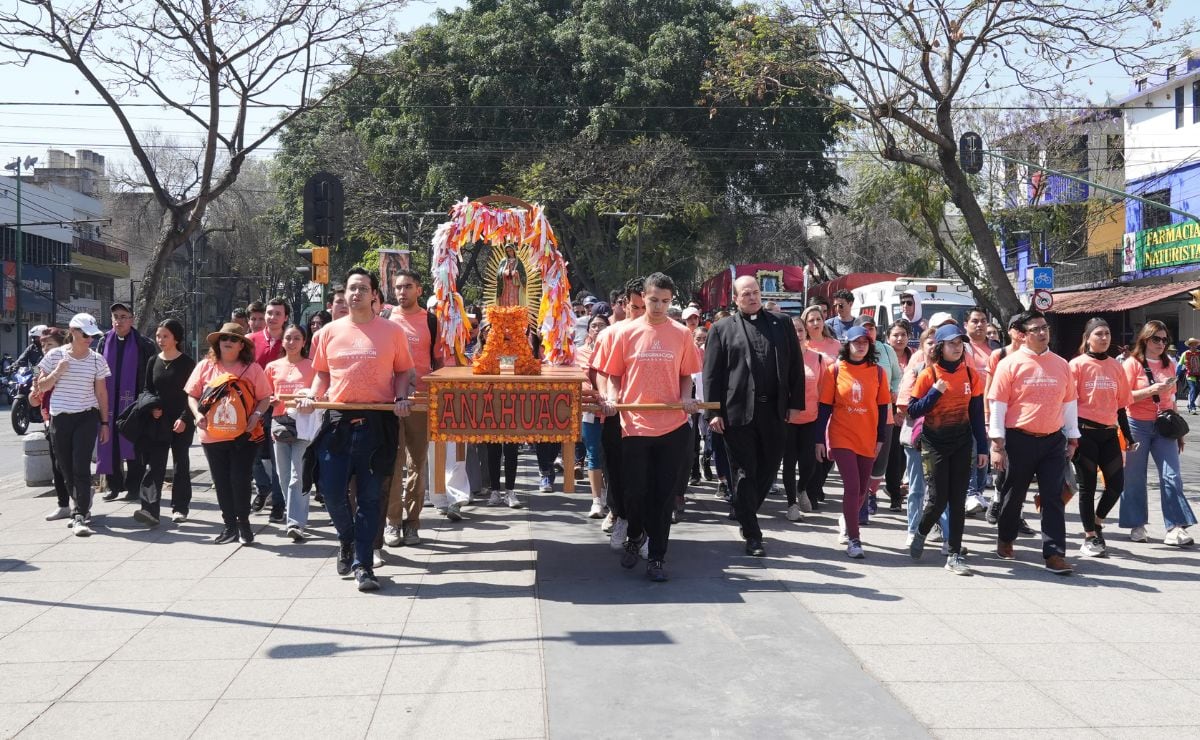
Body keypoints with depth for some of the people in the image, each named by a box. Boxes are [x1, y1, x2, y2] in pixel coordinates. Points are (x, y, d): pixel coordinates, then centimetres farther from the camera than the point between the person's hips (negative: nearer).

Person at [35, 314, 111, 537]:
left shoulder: (96, 359, 1)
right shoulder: (54, 355, 0)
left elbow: (101, 392, 7)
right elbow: (42, 386, 5)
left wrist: (105, 422, 6)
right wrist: (57, 372, -15)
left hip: (87, 418, -1)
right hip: (60, 418, 1)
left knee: (81, 467, -11)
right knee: (66, 468, 7)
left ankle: (79, 516, -11)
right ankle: (82, 507, 27)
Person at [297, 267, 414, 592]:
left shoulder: (392, 331, 3)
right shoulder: (329, 332, 9)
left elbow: (403, 371, 9)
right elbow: (322, 373, 17)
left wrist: (400, 398, -9)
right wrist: (312, 396, -1)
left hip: (377, 422, -2)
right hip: (338, 420, 2)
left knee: (370, 496, 2)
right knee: (332, 491, 0)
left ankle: (363, 565, 10)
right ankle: (347, 539, 31)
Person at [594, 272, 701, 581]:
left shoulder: (681, 334, 4)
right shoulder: (624, 332, 1)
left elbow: (685, 375, 13)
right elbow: (613, 374, 7)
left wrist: (686, 397, -6)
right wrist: (611, 396, -11)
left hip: (672, 426, 1)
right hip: (634, 425, -1)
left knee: (664, 494, 4)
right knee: (635, 490, 6)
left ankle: (657, 556, 16)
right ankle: (636, 536, 35)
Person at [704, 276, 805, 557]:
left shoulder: (782, 323, 11)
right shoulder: (722, 330, 5)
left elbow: (796, 365, 10)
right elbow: (711, 374, 1)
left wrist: (796, 404, 2)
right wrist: (714, 412, -7)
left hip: (775, 411, 3)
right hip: (738, 412, -2)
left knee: (769, 470, 9)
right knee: (744, 473, 1)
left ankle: (745, 513, 32)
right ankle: (752, 535, 8)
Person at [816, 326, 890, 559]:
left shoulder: (877, 372, 2)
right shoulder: (835, 370, -3)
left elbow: (882, 407, 7)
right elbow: (825, 406, -1)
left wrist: (881, 438, 4)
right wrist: (820, 439, -2)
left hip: (868, 439, 3)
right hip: (842, 437, -3)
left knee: (861, 489, 11)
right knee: (852, 487, -10)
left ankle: (847, 520, 39)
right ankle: (853, 539, -1)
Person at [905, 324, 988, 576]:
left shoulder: (970, 374, 3)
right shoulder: (929, 375, -6)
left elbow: (977, 413, 6)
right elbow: (913, 410, -6)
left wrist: (982, 448, 5)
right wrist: (935, 392, -19)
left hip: (962, 443, 3)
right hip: (935, 443, -3)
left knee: (958, 500, 2)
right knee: (938, 499, -4)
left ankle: (954, 555, 8)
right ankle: (920, 534, 26)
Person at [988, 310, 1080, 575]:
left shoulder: (1061, 364, 7)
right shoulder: (1010, 364, -5)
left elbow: (1070, 403, 14)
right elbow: (997, 405, -6)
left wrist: (1073, 438, 14)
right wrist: (997, 444, -10)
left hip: (1053, 440, 3)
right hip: (1020, 440, -3)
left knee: (1054, 498, -1)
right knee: (1015, 494, 12)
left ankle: (1054, 555, 0)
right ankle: (1005, 539, 34)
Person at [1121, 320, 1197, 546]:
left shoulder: (1169, 365, 12)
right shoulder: (1132, 363, -2)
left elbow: (1171, 400, 18)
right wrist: (1153, 389, -20)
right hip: (1138, 426, -4)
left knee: (1171, 476, -6)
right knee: (1135, 478, 3)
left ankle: (1175, 528, -7)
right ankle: (1137, 526, 14)